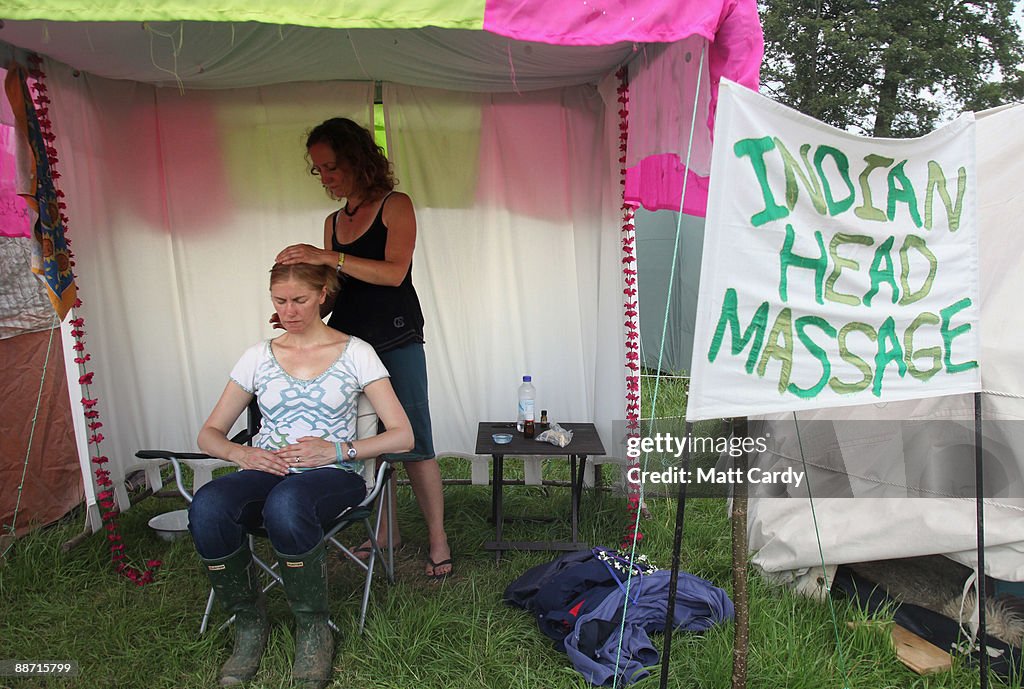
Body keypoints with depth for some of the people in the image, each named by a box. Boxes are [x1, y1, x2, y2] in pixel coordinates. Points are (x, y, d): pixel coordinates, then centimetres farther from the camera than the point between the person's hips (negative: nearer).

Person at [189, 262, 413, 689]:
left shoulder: (355, 353, 3)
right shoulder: (259, 356, 12)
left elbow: (402, 436, -2)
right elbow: (209, 434, 14)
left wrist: (338, 450, -15)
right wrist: (239, 453, -9)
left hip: (332, 475, -3)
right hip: (266, 472, 3)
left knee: (285, 504, -38)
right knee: (207, 507, -31)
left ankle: (313, 629, -13)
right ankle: (249, 624, -6)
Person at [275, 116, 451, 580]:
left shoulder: (396, 206, -1)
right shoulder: (334, 221, 17)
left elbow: (395, 272, -17)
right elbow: (334, 289, 19)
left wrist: (329, 258, -24)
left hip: (397, 341, -6)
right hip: (347, 341, 6)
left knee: (413, 444, -6)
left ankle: (437, 538, 5)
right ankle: (384, 532, 22)